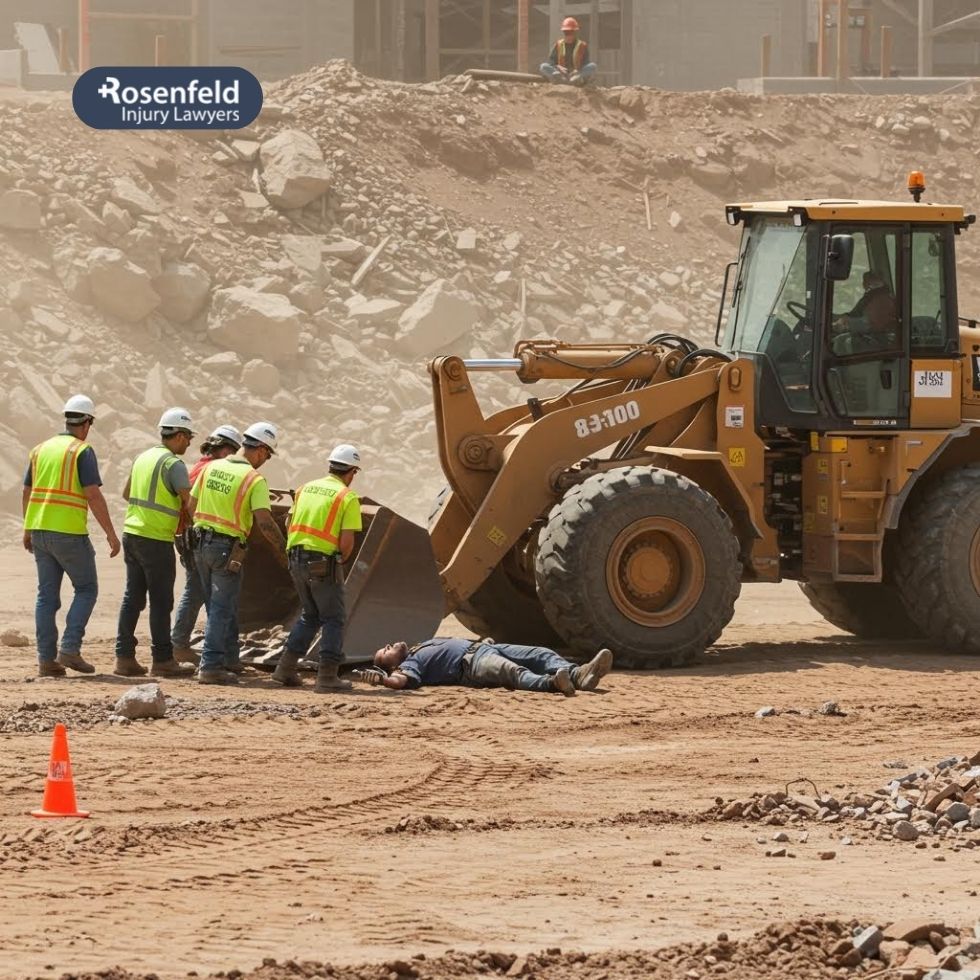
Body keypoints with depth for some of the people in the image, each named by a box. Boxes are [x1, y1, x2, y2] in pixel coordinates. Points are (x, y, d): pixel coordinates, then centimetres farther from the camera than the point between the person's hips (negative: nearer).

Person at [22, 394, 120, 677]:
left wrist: (28, 531, 27)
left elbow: (27, 493, 16)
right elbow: (93, 495, -15)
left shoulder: (41, 449, 12)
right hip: (70, 534, -6)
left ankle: (47, 659, 6)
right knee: (86, 589, 7)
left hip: (40, 532, 6)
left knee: (47, 595, 9)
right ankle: (70, 648, -5)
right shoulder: (82, 452, -8)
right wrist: (111, 534, -11)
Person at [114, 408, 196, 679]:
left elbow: (126, 493, 26)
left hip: (132, 534, 8)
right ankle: (162, 659, 2)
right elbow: (189, 502, -17)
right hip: (156, 540, -8)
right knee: (161, 601, -1)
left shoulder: (143, 458, 13)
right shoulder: (173, 464, -12)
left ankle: (124, 656, 9)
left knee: (132, 597, 10)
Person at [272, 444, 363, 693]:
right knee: (333, 620, 5)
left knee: (310, 615, 21)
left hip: (297, 559, 6)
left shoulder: (306, 488, 10)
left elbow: (291, 523, 12)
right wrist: (341, 559, 5)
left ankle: (286, 667, 16)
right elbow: (347, 541, -13)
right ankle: (327, 676, 0)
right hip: (324, 563, -6)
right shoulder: (347, 497, -8)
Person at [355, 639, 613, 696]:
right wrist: (382, 678, -29)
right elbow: (401, 680, -13)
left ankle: (577, 675, -32)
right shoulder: (408, 664, 7)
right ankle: (550, 683, -63)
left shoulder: (425, 646, 35)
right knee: (511, 671, -38)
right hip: (470, 662, -9)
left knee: (543, 655, -10)